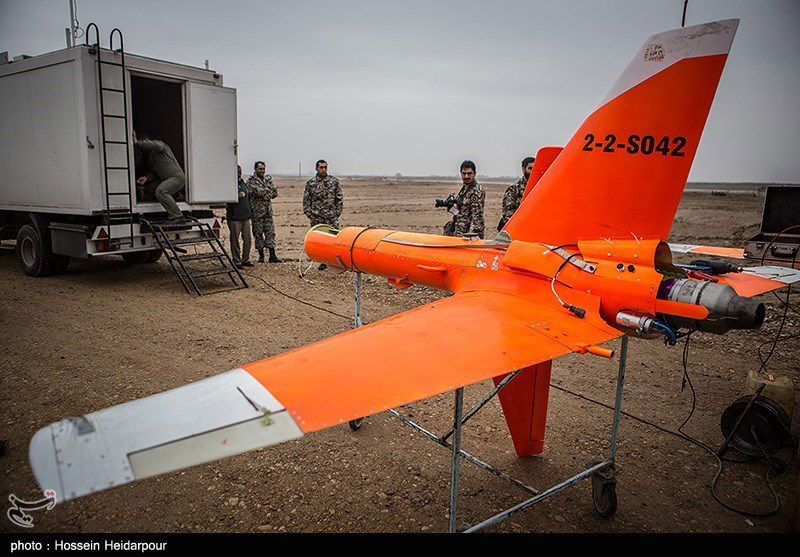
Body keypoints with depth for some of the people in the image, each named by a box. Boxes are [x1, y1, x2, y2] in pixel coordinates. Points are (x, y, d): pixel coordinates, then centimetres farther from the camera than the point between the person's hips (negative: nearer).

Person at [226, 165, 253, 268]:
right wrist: (237, 195, -23)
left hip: (245, 216, 7)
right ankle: (236, 261, 7)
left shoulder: (242, 182, 16)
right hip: (234, 217, -7)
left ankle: (245, 259, 20)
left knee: (248, 240, 8)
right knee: (235, 240, 0)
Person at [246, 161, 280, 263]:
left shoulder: (268, 179, 14)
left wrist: (264, 194, -5)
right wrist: (269, 191, -6)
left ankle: (272, 256, 3)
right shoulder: (251, 181, -4)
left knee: (270, 233, 1)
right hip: (257, 212, -5)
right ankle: (261, 256, 12)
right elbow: (258, 191, -18)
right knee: (258, 234, 2)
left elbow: (275, 193, 7)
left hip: (268, 211, 5)